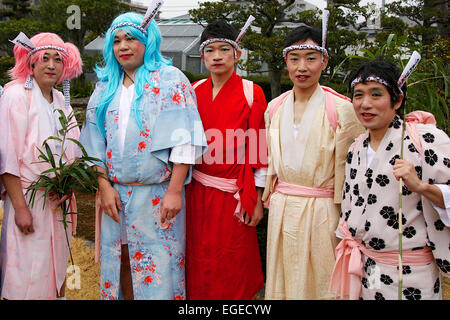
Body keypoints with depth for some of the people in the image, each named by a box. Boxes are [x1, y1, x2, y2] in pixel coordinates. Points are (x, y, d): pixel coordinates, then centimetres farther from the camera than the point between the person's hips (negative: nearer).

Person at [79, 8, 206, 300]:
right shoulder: (106, 87, 12)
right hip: (116, 194, 4)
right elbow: (95, 144, 10)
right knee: (120, 261, 11)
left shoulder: (171, 80, -2)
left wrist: (175, 190, -16)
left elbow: (184, 140, -9)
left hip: (158, 195, -4)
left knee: (158, 265, 2)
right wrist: (105, 186, -1)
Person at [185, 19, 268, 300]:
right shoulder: (194, 92, 7)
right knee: (200, 264, 12)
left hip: (234, 192, -3)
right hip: (198, 191, 4)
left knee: (232, 268, 7)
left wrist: (257, 200, -6)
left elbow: (258, 148, -5)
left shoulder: (251, 93, -4)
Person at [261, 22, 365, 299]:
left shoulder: (341, 110, -10)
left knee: (320, 282, 7)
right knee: (282, 281, 15)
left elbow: (348, 171, -8)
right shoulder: (275, 107, 6)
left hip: (322, 210, -5)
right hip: (281, 208, 5)